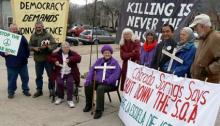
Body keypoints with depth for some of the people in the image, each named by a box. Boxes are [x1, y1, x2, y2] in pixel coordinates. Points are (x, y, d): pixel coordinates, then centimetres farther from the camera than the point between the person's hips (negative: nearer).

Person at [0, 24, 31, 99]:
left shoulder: (22, 37, 3)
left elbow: (27, 48, 11)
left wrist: (27, 56, 4)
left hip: (23, 63, 2)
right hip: (11, 64, -2)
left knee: (25, 78, 12)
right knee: (12, 79, 7)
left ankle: (26, 90, 28)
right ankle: (11, 92, 22)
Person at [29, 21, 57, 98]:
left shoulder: (48, 35, -5)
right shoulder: (33, 36, 7)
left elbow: (54, 45, -9)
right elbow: (29, 46, 10)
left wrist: (47, 47, -27)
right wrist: (34, 48, -12)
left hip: (48, 58, -3)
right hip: (38, 59, 3)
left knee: (51, 75, 5)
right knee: (38, 76, 13)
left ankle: (51, 89, 21)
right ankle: (39, 90, 26)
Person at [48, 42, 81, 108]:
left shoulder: (72, 53, 7)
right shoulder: (58, 54, 11)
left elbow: (79, 58, -9)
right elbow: (49, 57, 11)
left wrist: (70, 59, -24)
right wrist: (55, 61, -10)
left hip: (70, 73, -1)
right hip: (60, 73, 1)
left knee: (70, 82, -28)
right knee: (59, 82, -25)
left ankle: (70, 100, -17)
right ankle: (60, 97, 0)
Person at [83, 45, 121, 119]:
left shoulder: (114, 62, -1)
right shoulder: (99, 61, 18)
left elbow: (116, 74, -14)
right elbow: (92, 69, 12)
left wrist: (107, 81, -28)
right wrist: (88, 79, -5)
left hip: (109, 84, -6)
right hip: (97, 81, 6)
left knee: (100, 88, -35)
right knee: (87, 85, -18)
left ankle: (99, 110, -23)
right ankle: (88, 105, 4)